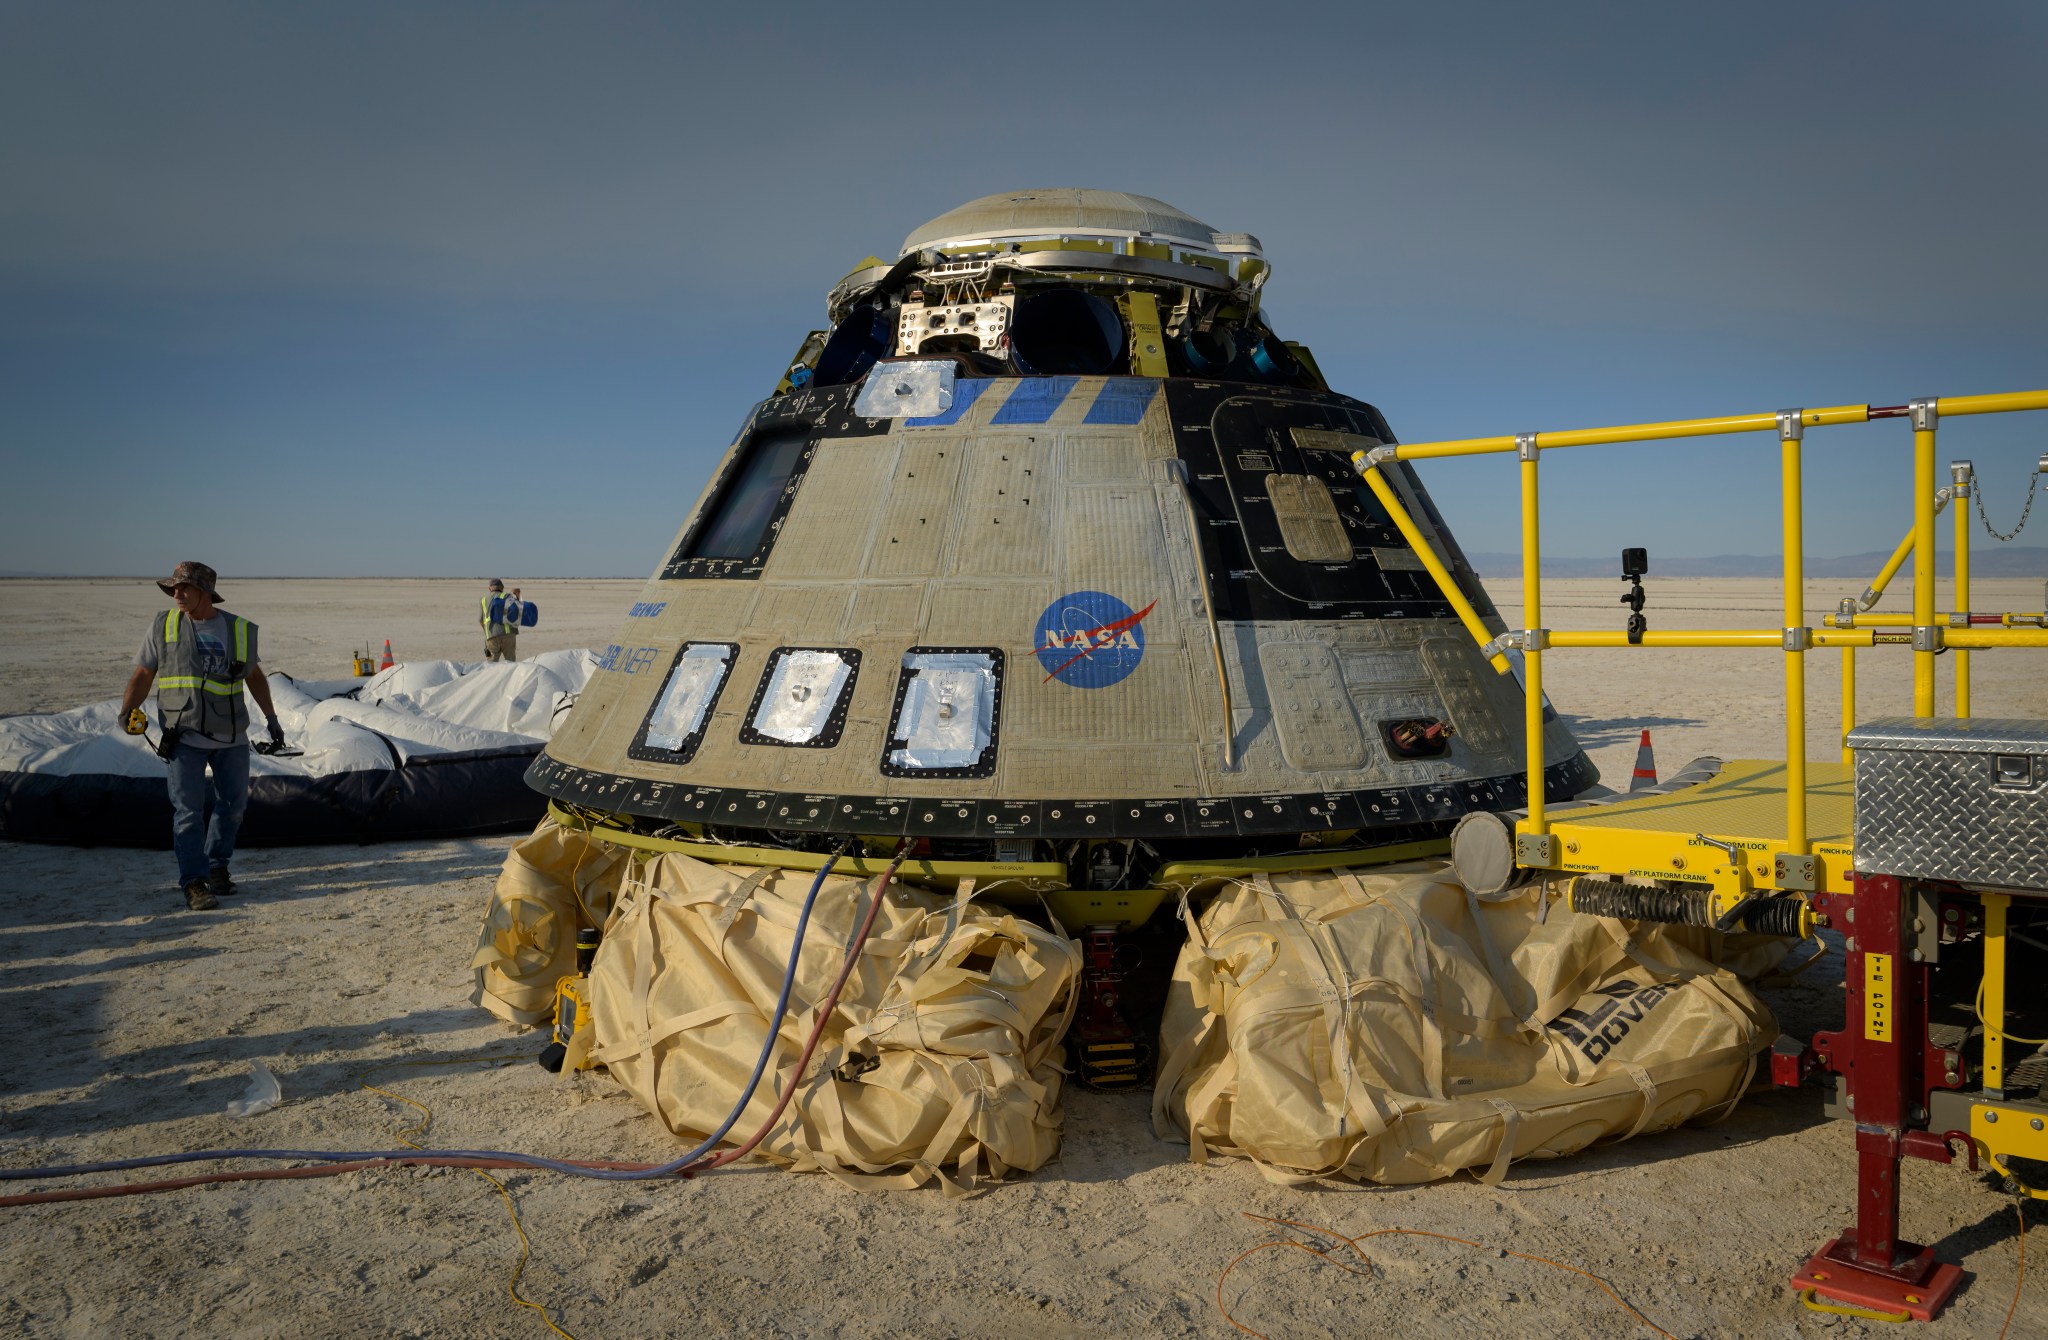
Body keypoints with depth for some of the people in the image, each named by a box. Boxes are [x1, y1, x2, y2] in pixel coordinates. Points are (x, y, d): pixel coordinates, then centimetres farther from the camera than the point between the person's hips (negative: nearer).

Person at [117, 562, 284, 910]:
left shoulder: (239, 629, 4)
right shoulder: (163, 626, 1)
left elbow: (254, 675, 17)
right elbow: (143, 674, 4)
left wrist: (271, 718, 16)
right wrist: (128, 710, -12)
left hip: (231, 737, 3)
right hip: (185, 736, -2)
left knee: (233, 803, 11)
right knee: (188, 810, -7)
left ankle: (217, 865, 30)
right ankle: (194, 884, -3)